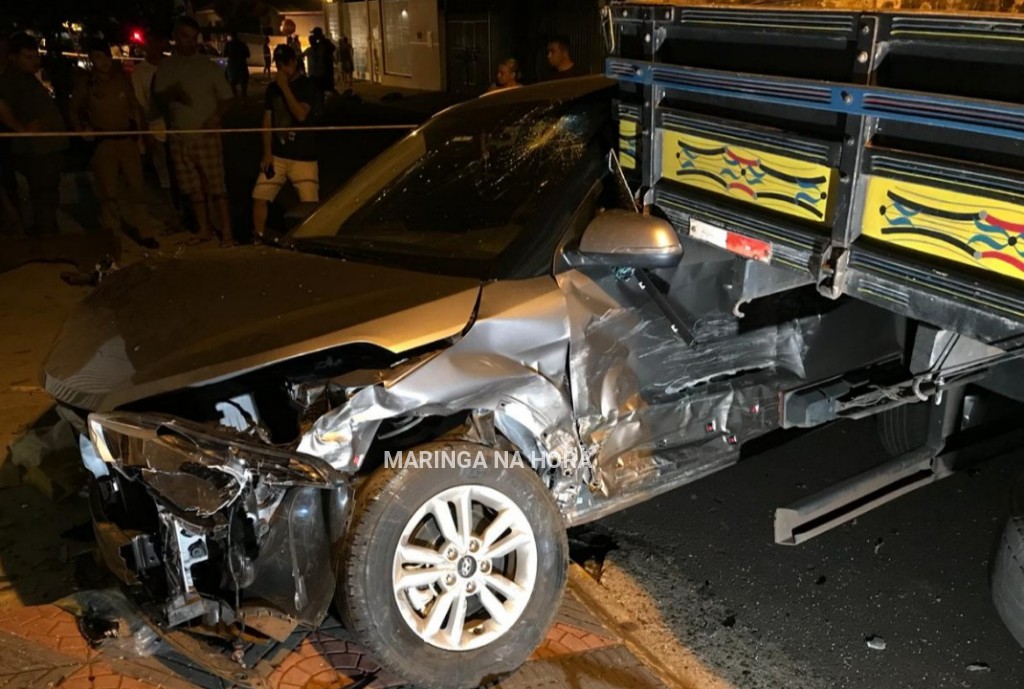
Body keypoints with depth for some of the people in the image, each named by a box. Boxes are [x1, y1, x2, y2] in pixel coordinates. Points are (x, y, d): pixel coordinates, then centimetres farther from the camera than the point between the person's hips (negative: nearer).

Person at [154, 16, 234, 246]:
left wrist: (216, 117, -14)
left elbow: (226, 97, 3)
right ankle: (204, 230, 21)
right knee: (193, 188, 9)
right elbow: (158, 97, 4)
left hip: (206, 135, -3)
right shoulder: (166, 67, 8)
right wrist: (173, 93, -17)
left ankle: (226, 233, -2)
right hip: (179, 137, 3)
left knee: (217, 186, -6)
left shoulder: (208, 66, 2)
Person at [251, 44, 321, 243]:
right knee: (259, 197, -4)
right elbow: (267, 122, 11)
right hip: (277, 156, 4)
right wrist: (267, 153, 3)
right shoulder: (273, 88, 11)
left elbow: (301, 115, -18)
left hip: (303, 157, -4)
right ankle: (259, 240, 9)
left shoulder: (308, 86, -2)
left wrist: (285, 87, -18)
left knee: (310, 205, -10)